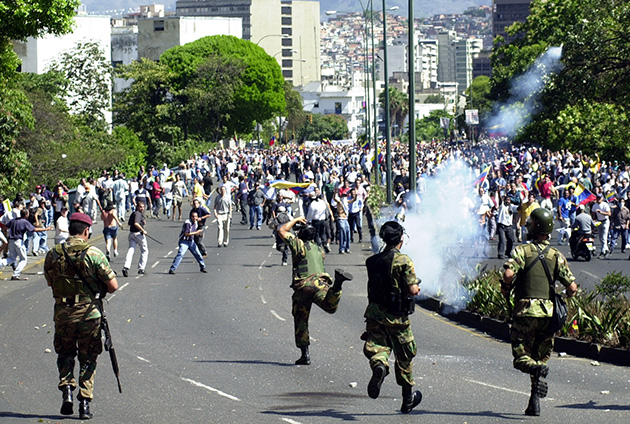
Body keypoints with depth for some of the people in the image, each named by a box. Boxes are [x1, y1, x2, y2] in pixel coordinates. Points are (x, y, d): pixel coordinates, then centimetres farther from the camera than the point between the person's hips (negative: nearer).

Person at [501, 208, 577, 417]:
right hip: (548, 311, 3)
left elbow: (508, 274, -20)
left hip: (525, 311, -3)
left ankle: (537, 369, -30)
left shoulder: (522, 250, -3)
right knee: (541, 358, 14)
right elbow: (572, 287, 3)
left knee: (521, 358, 4)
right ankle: (534, 403, 5)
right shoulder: (557, 256, 8)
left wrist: (505, 289, 1)